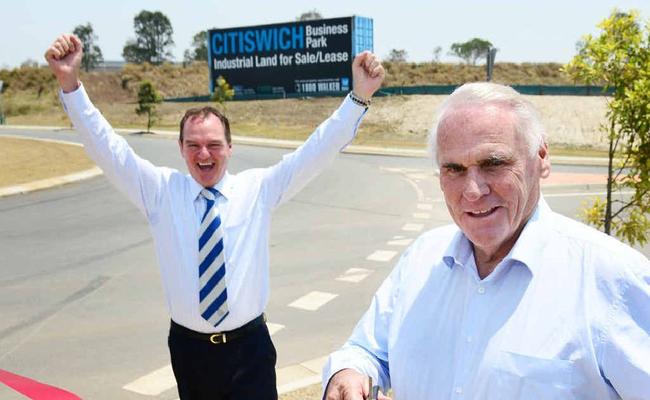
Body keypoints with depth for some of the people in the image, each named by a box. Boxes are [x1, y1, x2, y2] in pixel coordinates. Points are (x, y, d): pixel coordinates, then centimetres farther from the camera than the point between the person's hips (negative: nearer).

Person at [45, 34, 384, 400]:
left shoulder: (259, 188, -3)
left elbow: (317, 150, -10)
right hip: (189, 347, 1)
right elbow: (108, 148, -9)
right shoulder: (161, 190, -1)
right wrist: (70, 82, -22)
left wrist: (359, 97, -22)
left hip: (249, 345, -1)